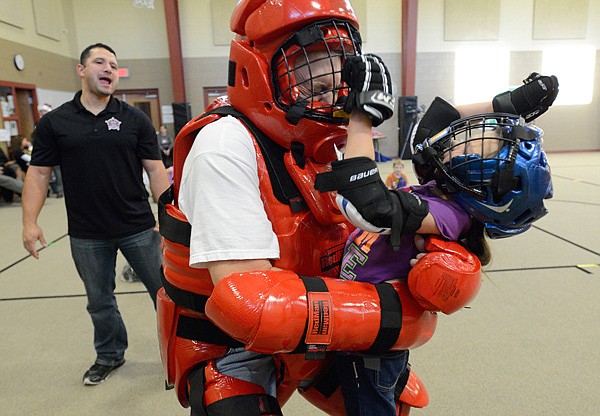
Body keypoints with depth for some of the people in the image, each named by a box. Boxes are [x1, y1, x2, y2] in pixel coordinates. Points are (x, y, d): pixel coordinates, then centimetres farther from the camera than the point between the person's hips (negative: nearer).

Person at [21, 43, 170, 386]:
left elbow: (156, 170, -1)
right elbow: (39, 174, 5)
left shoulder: (135, 119, 0)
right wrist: (30, 222, -4)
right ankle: (110, 355, 40)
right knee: (100, 300, 18)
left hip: (138, 228, -1)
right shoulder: (54, 123, 2)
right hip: (87, 235, 2)